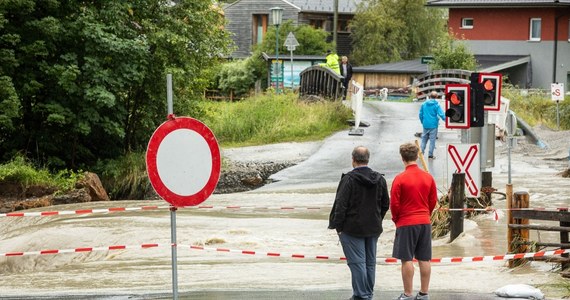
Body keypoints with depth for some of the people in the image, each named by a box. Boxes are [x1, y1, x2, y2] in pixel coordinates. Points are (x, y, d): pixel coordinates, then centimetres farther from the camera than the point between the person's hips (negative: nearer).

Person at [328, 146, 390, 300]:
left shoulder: (349, 179, -15)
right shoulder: (380, 179, 4)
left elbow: (341, 205, -16)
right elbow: (385, 204, 11)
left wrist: (338, 225, -7)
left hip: (352, 228, -6)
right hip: (373, 228, 6)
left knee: (357, 262, -2)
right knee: (370, 262, 13)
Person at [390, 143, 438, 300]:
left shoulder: (400, 179, -11)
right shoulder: (428, 177, 3)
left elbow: (394, 204, -8)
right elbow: (433, 201, 9)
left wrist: (396, 219, 9)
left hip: (406, 223, -5)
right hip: (425, 222, 5)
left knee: (407, 259, 0)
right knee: (424, 259, 8)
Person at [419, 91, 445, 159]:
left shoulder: (424, 104, 3)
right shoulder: (436, 105, -10)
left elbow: (420, 114, 9)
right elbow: (441, 114, -16)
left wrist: (422, 122, 23)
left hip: (425, 125, 4)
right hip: (433, 125, -4)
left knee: (424, 138, 15)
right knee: (432, 140, 3)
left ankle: (421, 152, 13)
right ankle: (430, 155, 4)